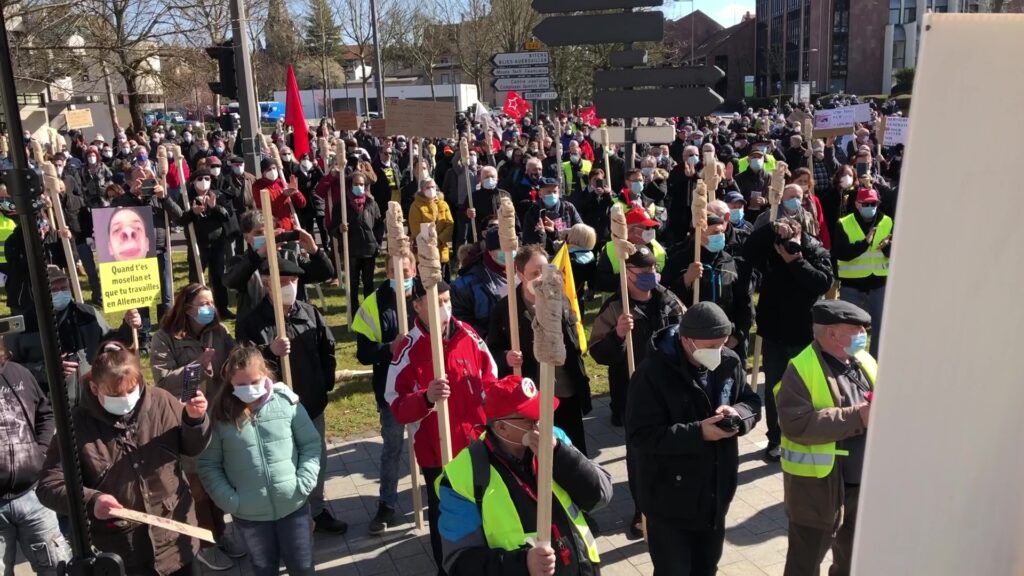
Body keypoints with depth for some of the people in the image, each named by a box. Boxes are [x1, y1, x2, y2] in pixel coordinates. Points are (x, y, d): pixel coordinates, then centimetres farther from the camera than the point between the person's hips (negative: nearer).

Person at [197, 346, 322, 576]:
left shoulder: (286, 401, -8)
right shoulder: (220, 415, -9)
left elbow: (311, 443, -2)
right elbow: (208, 465, -4)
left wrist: (303, 484, -10)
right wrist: (229, 500, -12)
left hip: (293, 505, 0)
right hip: (249, 513, 0)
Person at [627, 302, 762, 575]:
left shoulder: (730, 363, -4)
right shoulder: (653, 372, -23)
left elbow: (753, 402, 8)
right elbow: (640, 435, -24)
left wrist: (738, 413, -16)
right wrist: (698, 433, -29)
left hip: (716, 494, 6)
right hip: (670, 499, -6)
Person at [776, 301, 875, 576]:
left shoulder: (865, 361, 6)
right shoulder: (802, 370, -18)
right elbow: (797, 424, -28)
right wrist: (856, 418, -27)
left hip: (863, 482, 7)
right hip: (818, 485, -7)